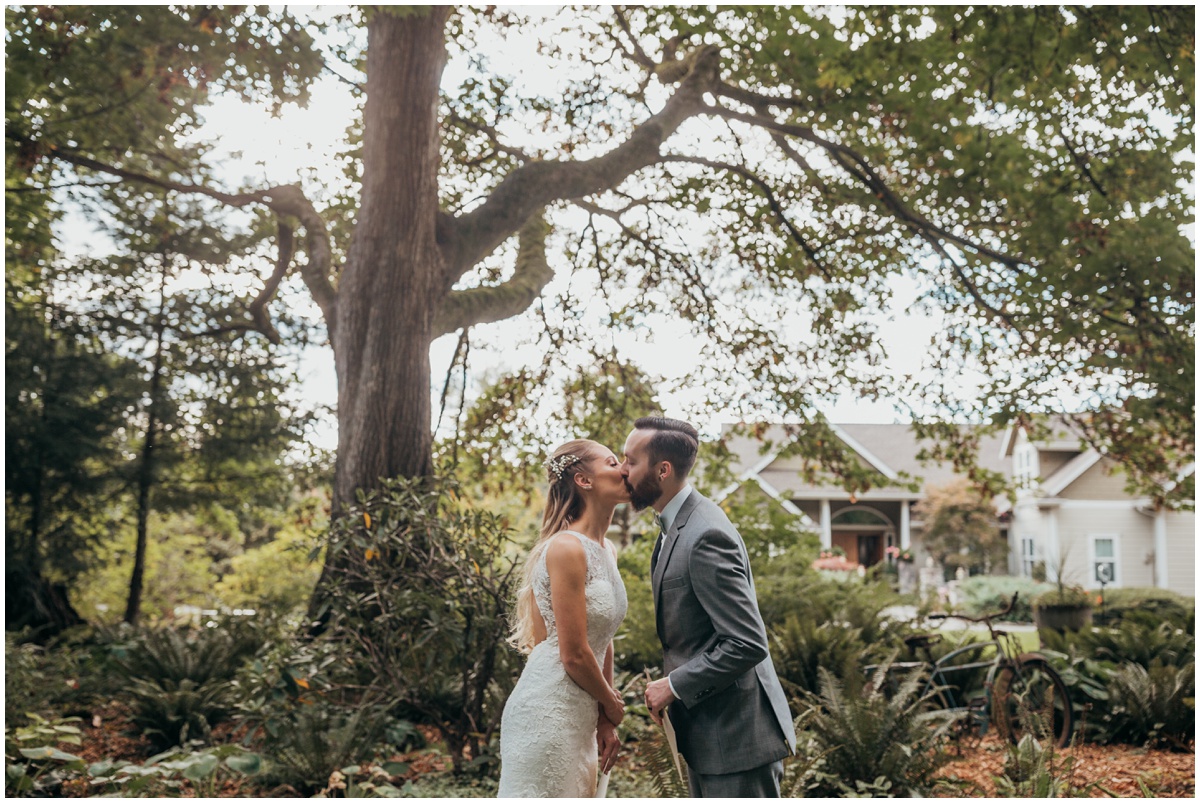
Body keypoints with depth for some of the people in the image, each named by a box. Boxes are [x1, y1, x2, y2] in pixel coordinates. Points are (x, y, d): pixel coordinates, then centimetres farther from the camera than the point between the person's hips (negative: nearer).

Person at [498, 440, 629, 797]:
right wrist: (613, 707, 0)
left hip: (580, 717, 9)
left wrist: (605, 721, 10)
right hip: (548, 712, -9)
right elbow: (574, 655, -16)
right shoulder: (567, 548, -17)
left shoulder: (606, 551, 11)